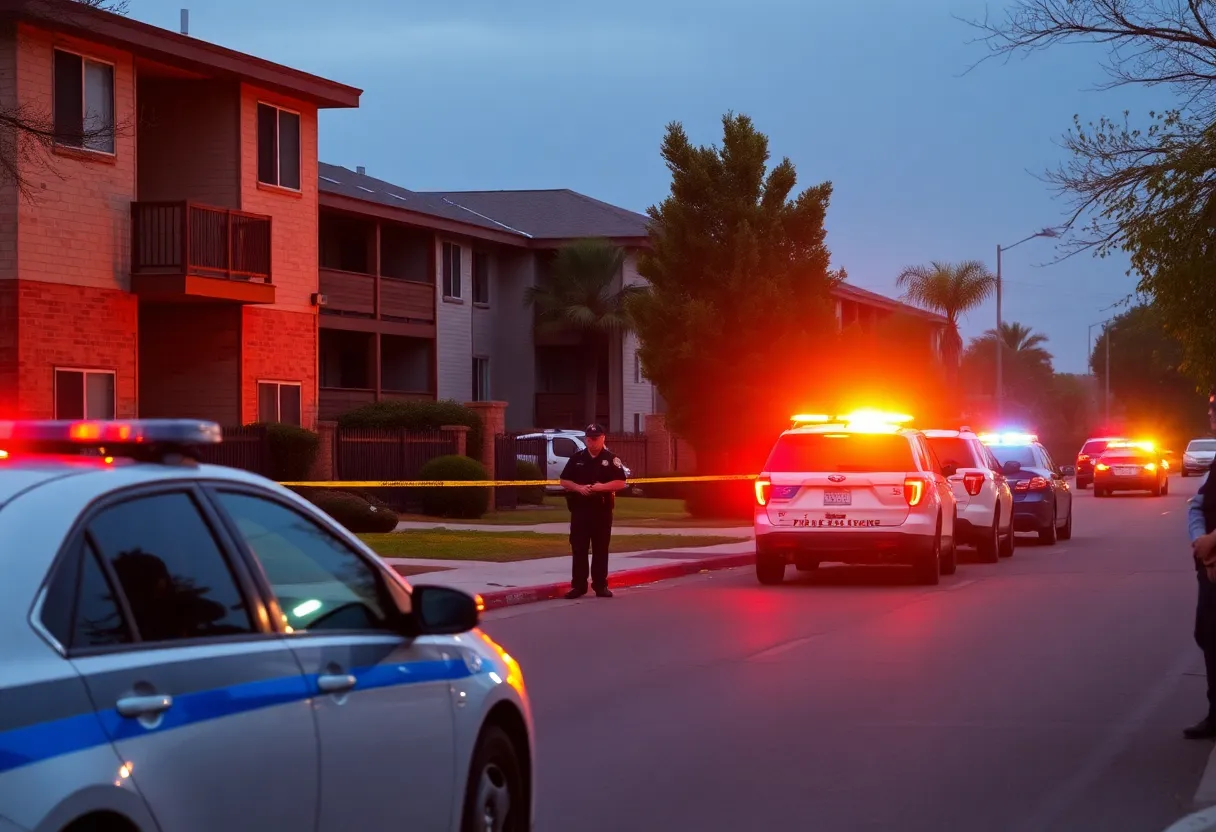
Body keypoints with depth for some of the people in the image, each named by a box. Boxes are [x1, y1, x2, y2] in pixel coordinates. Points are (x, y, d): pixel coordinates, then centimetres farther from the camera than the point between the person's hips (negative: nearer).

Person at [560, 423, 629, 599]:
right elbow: (564, 481, 8)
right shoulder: (577, 458, 8)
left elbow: (620, 483, -3)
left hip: (602, 509, -1)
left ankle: (600, 585, 8)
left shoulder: (611, 459, 2)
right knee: (579, 548, 0)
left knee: (601, 549, 3)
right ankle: (578, 585, 4)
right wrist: (579, 488, -11)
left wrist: (602, 487, -18)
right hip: (580, 508, 1)